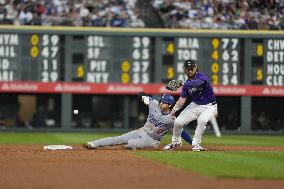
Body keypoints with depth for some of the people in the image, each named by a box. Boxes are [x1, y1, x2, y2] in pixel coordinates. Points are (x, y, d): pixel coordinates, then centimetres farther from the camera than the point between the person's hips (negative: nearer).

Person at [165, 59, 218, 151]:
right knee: (178, 122, -4)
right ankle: (175, 142, 23)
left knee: (201, 120, -35)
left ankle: (195, 144, -20)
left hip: (209, 106, -6)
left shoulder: (201, 76, -19)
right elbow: (182, 99, 0)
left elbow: (196, 83, -43)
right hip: (195, 105, 6)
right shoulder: (187, 83, 0)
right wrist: (173, 110, -14)